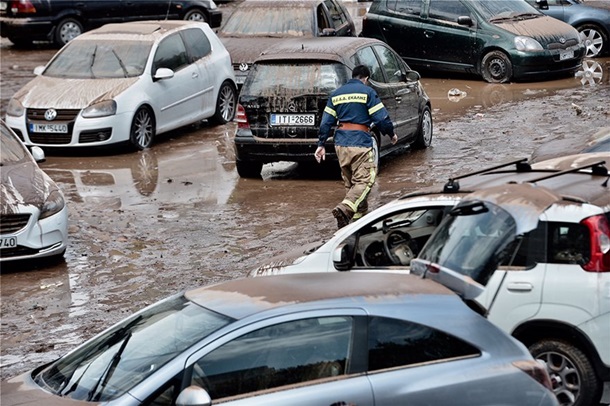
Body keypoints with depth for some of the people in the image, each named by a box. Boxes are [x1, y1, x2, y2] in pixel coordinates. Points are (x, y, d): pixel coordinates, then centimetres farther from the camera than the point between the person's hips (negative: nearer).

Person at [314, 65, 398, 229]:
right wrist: (392, 134, 9)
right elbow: (381, 118, -7)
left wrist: (321, 144, 13)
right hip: (360, 142, -6)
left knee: (350, 181, 19)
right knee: (364, 180, -7)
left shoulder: (336, 94, 13)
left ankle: (360, 209, 27)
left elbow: (326, 122, 10)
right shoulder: (367, 92, -3)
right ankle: (344, 208, -26)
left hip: (340, 143, 6)